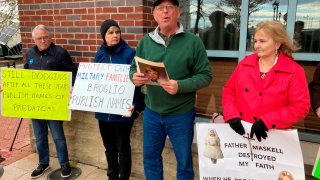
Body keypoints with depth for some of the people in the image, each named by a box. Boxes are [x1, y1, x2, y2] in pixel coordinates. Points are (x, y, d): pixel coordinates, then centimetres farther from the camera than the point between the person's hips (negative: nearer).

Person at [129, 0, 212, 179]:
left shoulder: (193, 41, -8)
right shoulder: (145, 42, 3)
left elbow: (205, 75, -9)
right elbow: (134, 68, 8)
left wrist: (180, 86, -25)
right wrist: (135, 77, -16)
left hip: (181, 114, -3)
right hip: (152, 112, 3)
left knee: (184, 161, 16)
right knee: (150, 157, 20)